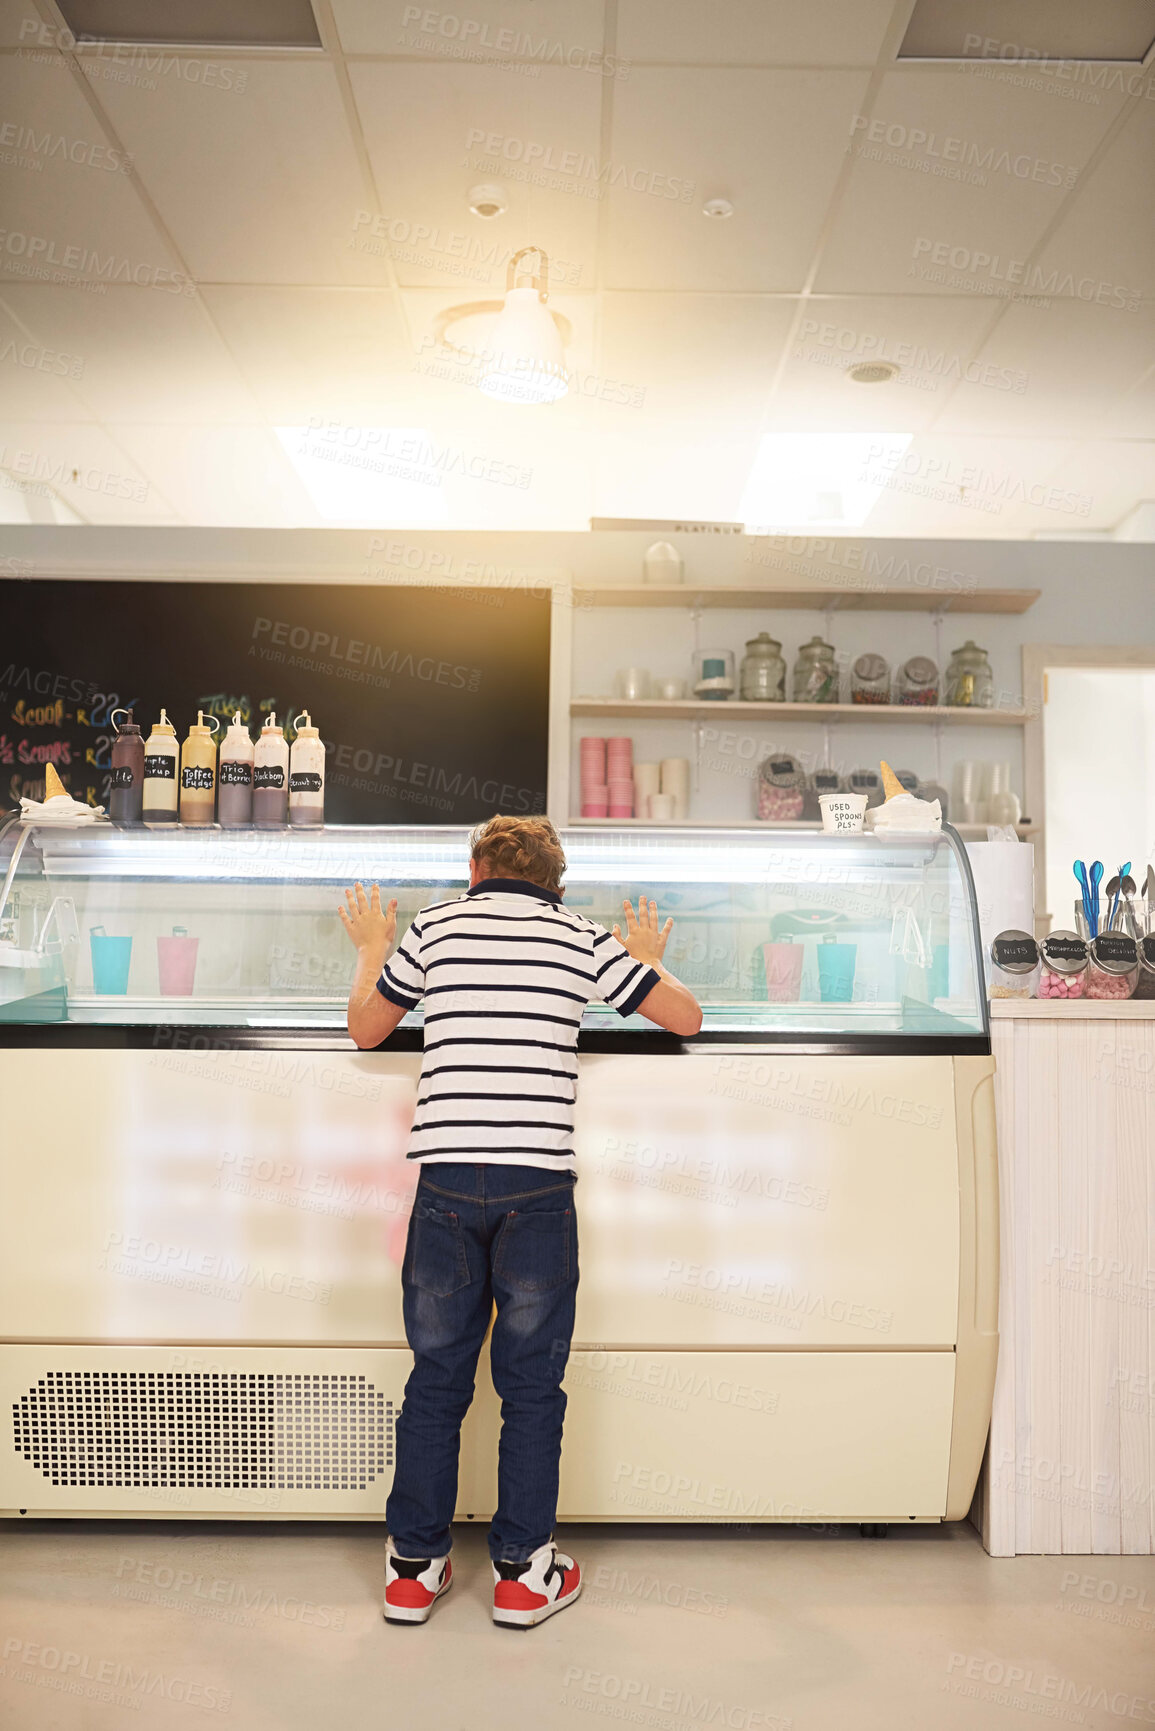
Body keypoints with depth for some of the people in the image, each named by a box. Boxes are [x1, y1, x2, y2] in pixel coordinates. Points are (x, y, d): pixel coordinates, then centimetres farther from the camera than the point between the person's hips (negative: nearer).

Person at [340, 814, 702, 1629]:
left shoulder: (434, 927, 8)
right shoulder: (583, 939, 6)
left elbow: (365, 1027, 18)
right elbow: (687, 1018, 11)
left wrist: (372, 949, 34)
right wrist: (648, 957, 29)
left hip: (446, 1179, 1)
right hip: (537, 1183, -1)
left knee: (436, 1378, 15)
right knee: (532, 1385, 13)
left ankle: (414, 1568, 28)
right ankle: (523, 1573, 24)